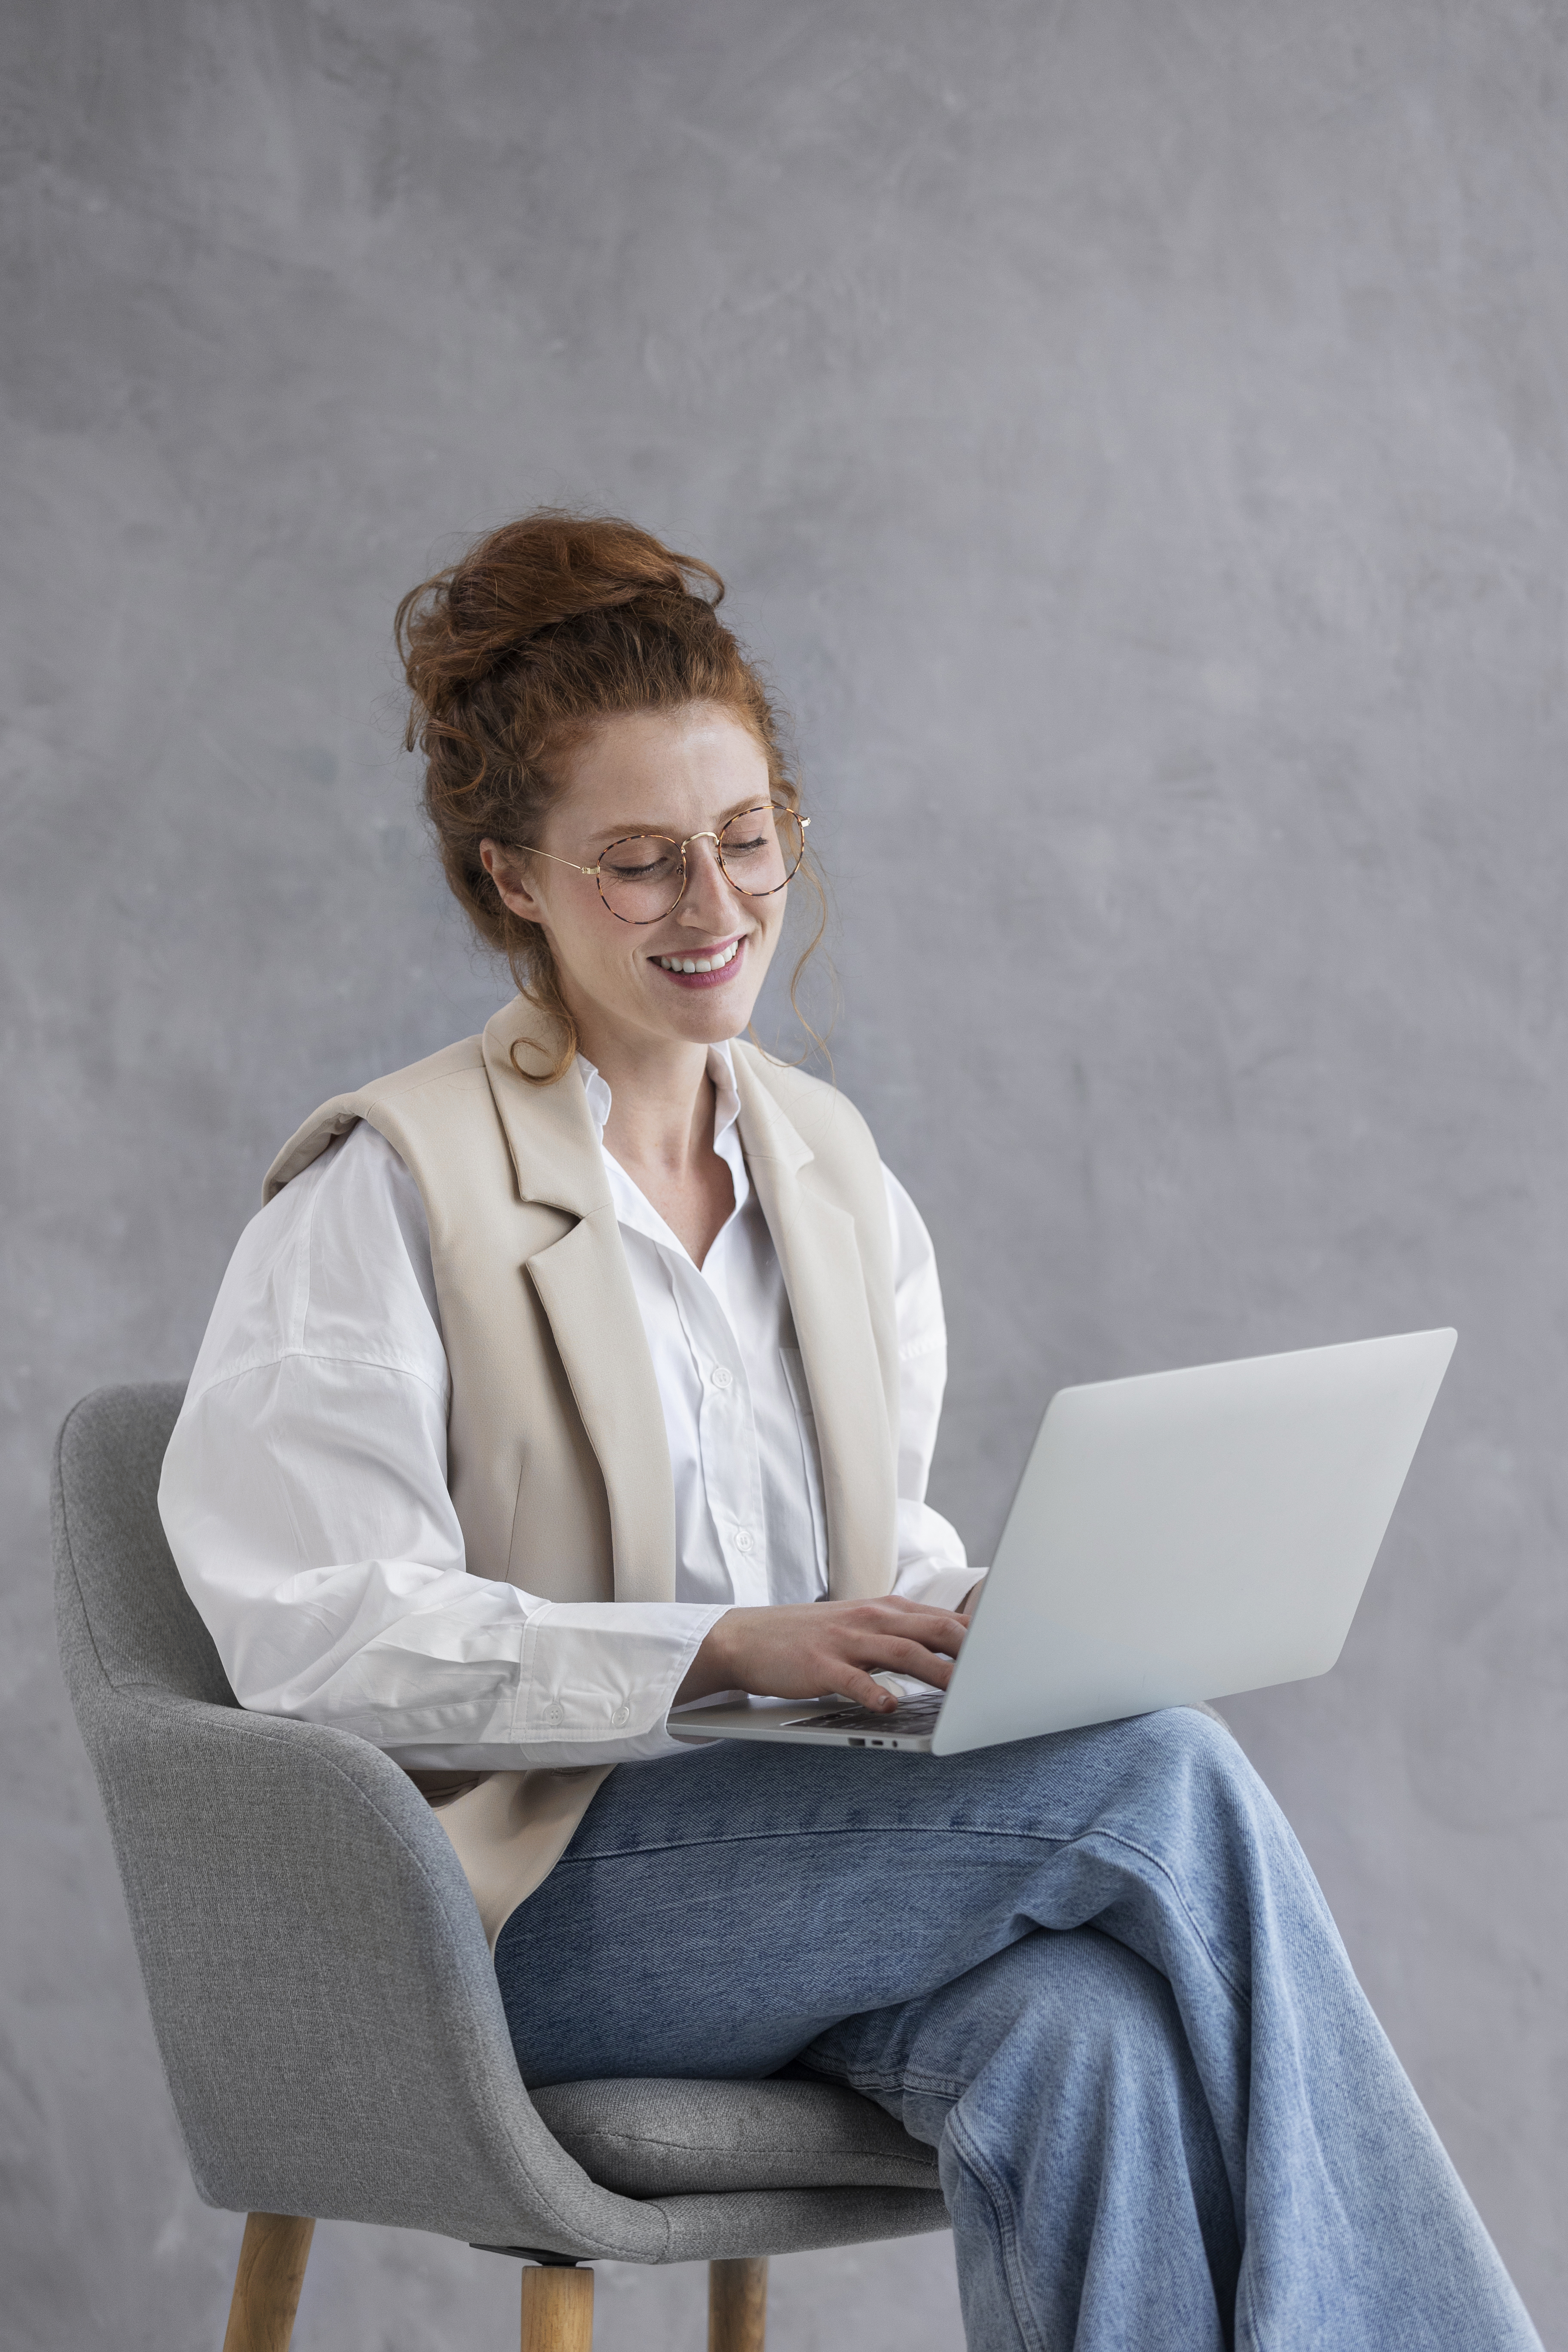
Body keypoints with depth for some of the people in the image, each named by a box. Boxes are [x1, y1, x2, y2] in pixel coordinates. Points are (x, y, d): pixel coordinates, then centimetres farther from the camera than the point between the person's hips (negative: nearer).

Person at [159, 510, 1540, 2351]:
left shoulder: (830, 1164, 15)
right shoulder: (392, 1190, -5)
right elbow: (316, 1635, -13)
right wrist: (724, 1649, -22)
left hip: (823, 1836, 5)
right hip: (533, 1899, -5)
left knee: (1083, 2043, -33)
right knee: (1168, 1777, -26)